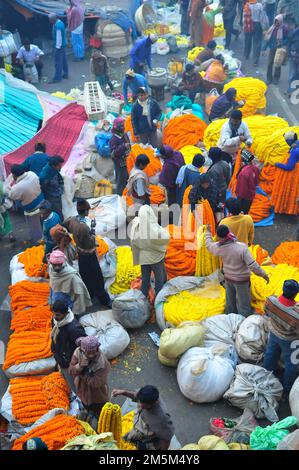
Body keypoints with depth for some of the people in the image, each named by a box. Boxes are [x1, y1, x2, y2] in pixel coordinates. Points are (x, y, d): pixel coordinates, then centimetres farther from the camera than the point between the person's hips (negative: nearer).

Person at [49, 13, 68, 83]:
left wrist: (57, 47, -19)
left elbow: (59, 37, -25)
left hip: (59, 46, -10)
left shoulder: (57, 26, -26)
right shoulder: (60, 22, 5)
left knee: (58, 62, -4)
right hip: (63, 44, 10)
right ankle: (65, 74, 32)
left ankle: (57, 78, 2)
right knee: (64, 60, 19)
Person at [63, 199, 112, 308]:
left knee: (85, 276, 24)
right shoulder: (83, 227, -33)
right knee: (97, 279, 4)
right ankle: (105, 300, 16)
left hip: (81, 254, 9)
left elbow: (63, 225, 12)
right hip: (89, 255, -9)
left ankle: (89, 294, 40)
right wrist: (92, 232, -14)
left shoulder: (72, 220, -8)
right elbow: (89, 244, -27)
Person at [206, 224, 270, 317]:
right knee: (243, 305, 12)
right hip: (241, 280, -5)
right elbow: (253, 265, -27)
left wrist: (208, 232, 23)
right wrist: (264, 275, -12)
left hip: (228, 278, 5)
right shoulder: (242, 247, -31)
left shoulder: (219, 247, -18)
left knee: (230, 302, 25)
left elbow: (209, 244, 7)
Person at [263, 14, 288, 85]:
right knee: (270, 63, 4)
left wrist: (281, 44, -25)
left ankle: (276, 79, 23)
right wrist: (264, 48, 3)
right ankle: (269, 78, 17)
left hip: (279, 49, -3)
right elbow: (267, 38, 4)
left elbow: (287, 39, -8)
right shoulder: (273, 27, -1)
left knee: (277, 64, 8)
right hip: (272, 48, 3)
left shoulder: (284, 29, -13)